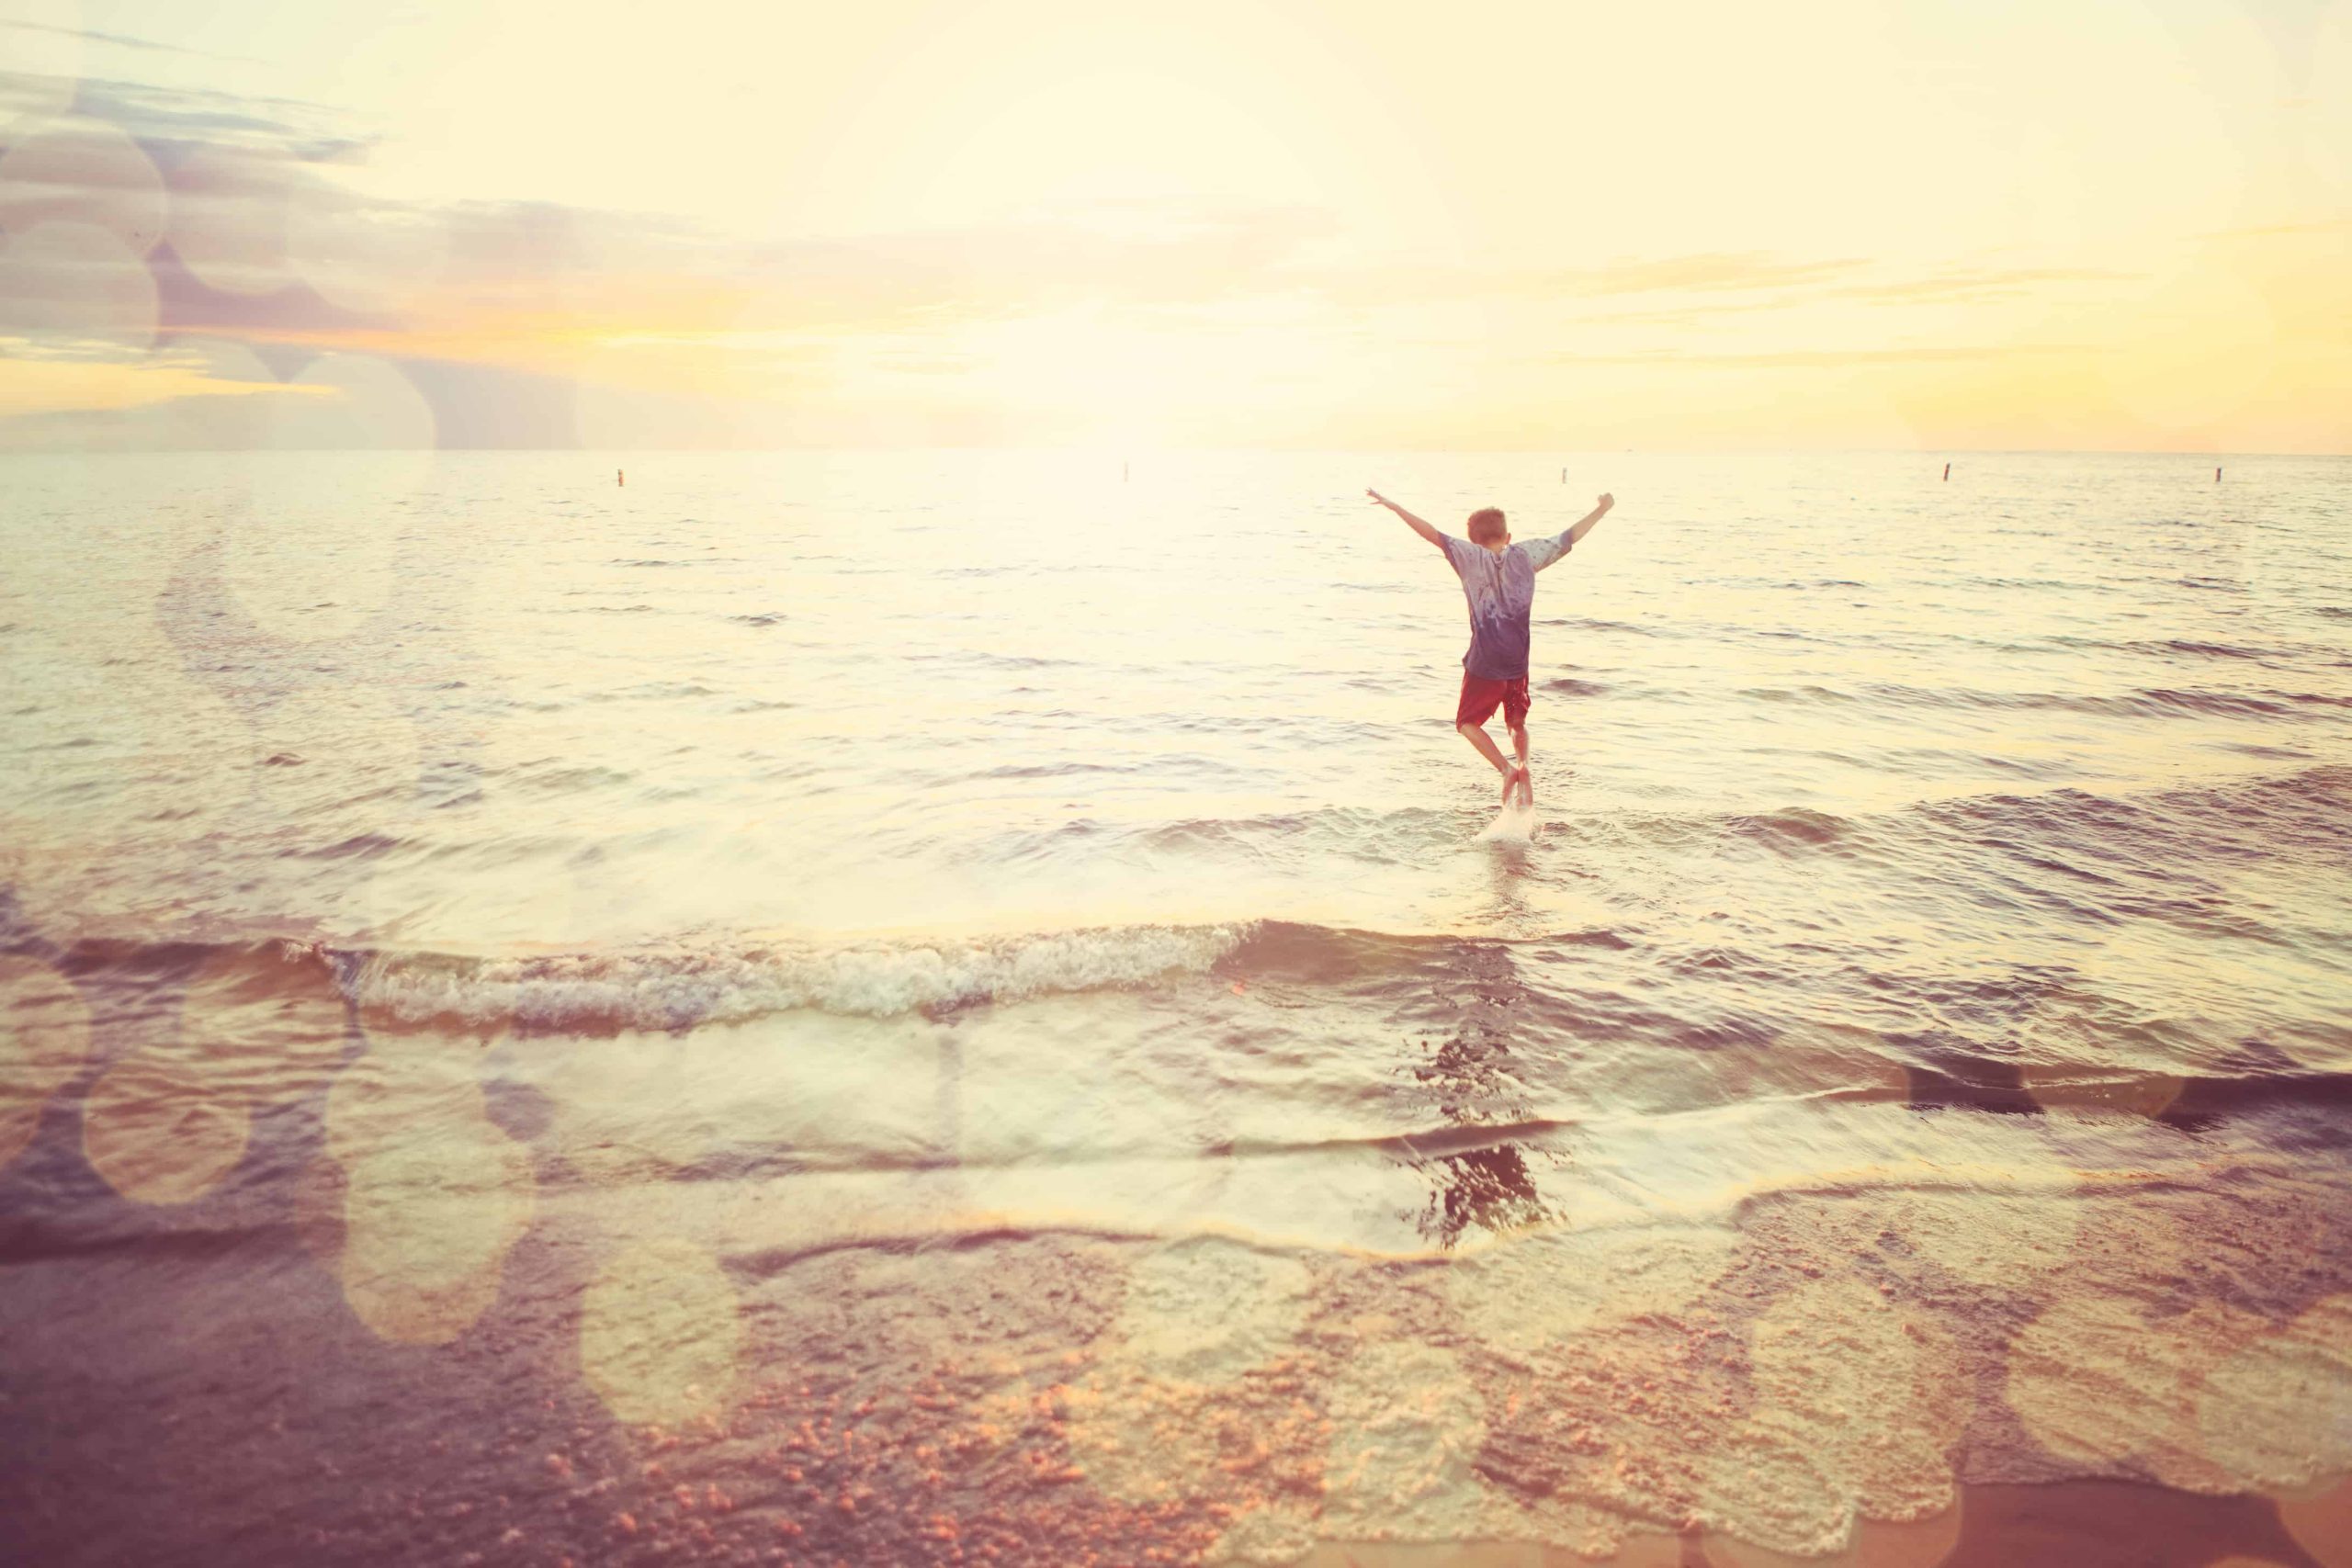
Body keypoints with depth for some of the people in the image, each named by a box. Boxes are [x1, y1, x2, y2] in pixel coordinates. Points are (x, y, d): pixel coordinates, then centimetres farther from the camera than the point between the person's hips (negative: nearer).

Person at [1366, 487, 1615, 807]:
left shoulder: (1472, 557, -7)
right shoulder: (1525, 556, 0)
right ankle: (1523, 766, -2)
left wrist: (1393, 506, -14)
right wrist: (1603, 509, 21)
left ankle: (1506, 769, -8)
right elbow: (1571, 535, 7)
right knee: (1517, 722, 23)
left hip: (1484, 664, -3)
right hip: (1518, 661, 4)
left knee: (1468, 722, 12)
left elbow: (1434, 534, -15)